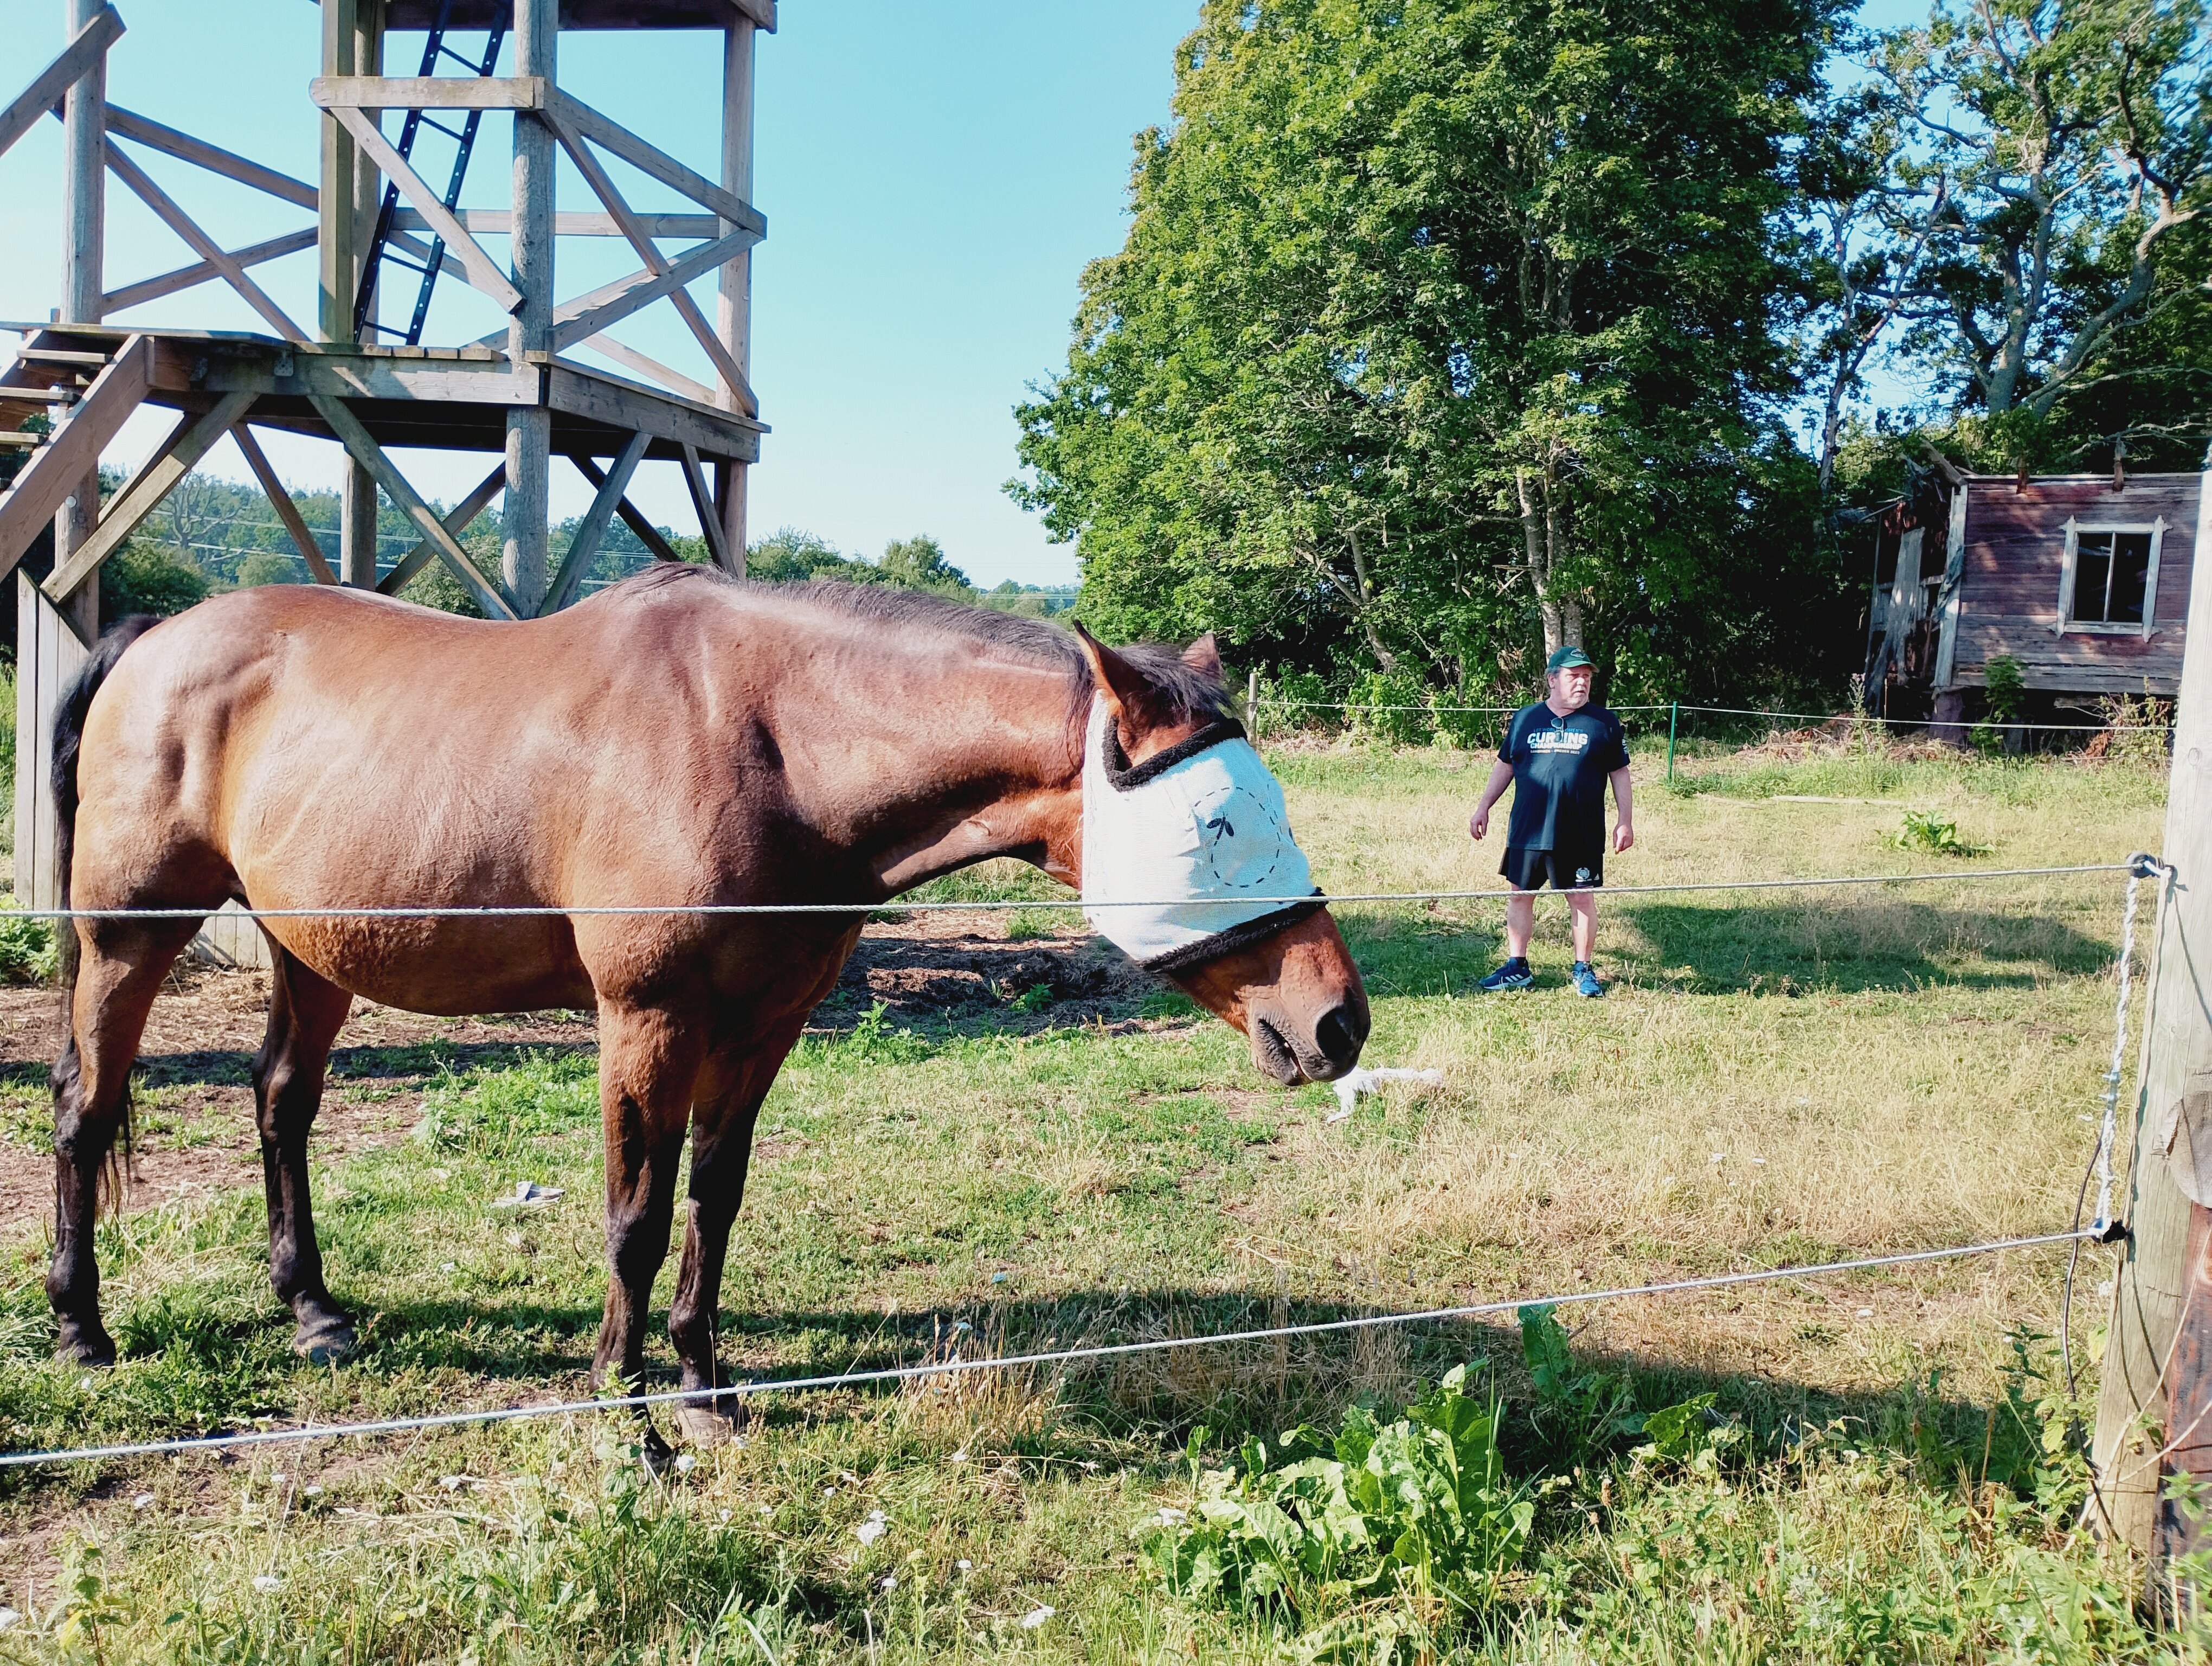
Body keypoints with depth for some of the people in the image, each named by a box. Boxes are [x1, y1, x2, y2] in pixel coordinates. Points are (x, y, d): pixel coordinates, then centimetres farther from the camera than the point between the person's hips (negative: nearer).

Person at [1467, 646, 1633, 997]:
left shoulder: (1603, 722, 3)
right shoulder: (1525, 718, 8)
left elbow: (1619, 773, 6)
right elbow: (1505, 765, 15)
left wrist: (1625, 821, 0)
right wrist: (1484, 807, 12)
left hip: (1581, 836, -2)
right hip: (1526, 832, 2)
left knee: (1583, 899, 3)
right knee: (1519, 895, 7)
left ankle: (1583, 971, 16)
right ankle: (1517, 969, 18)